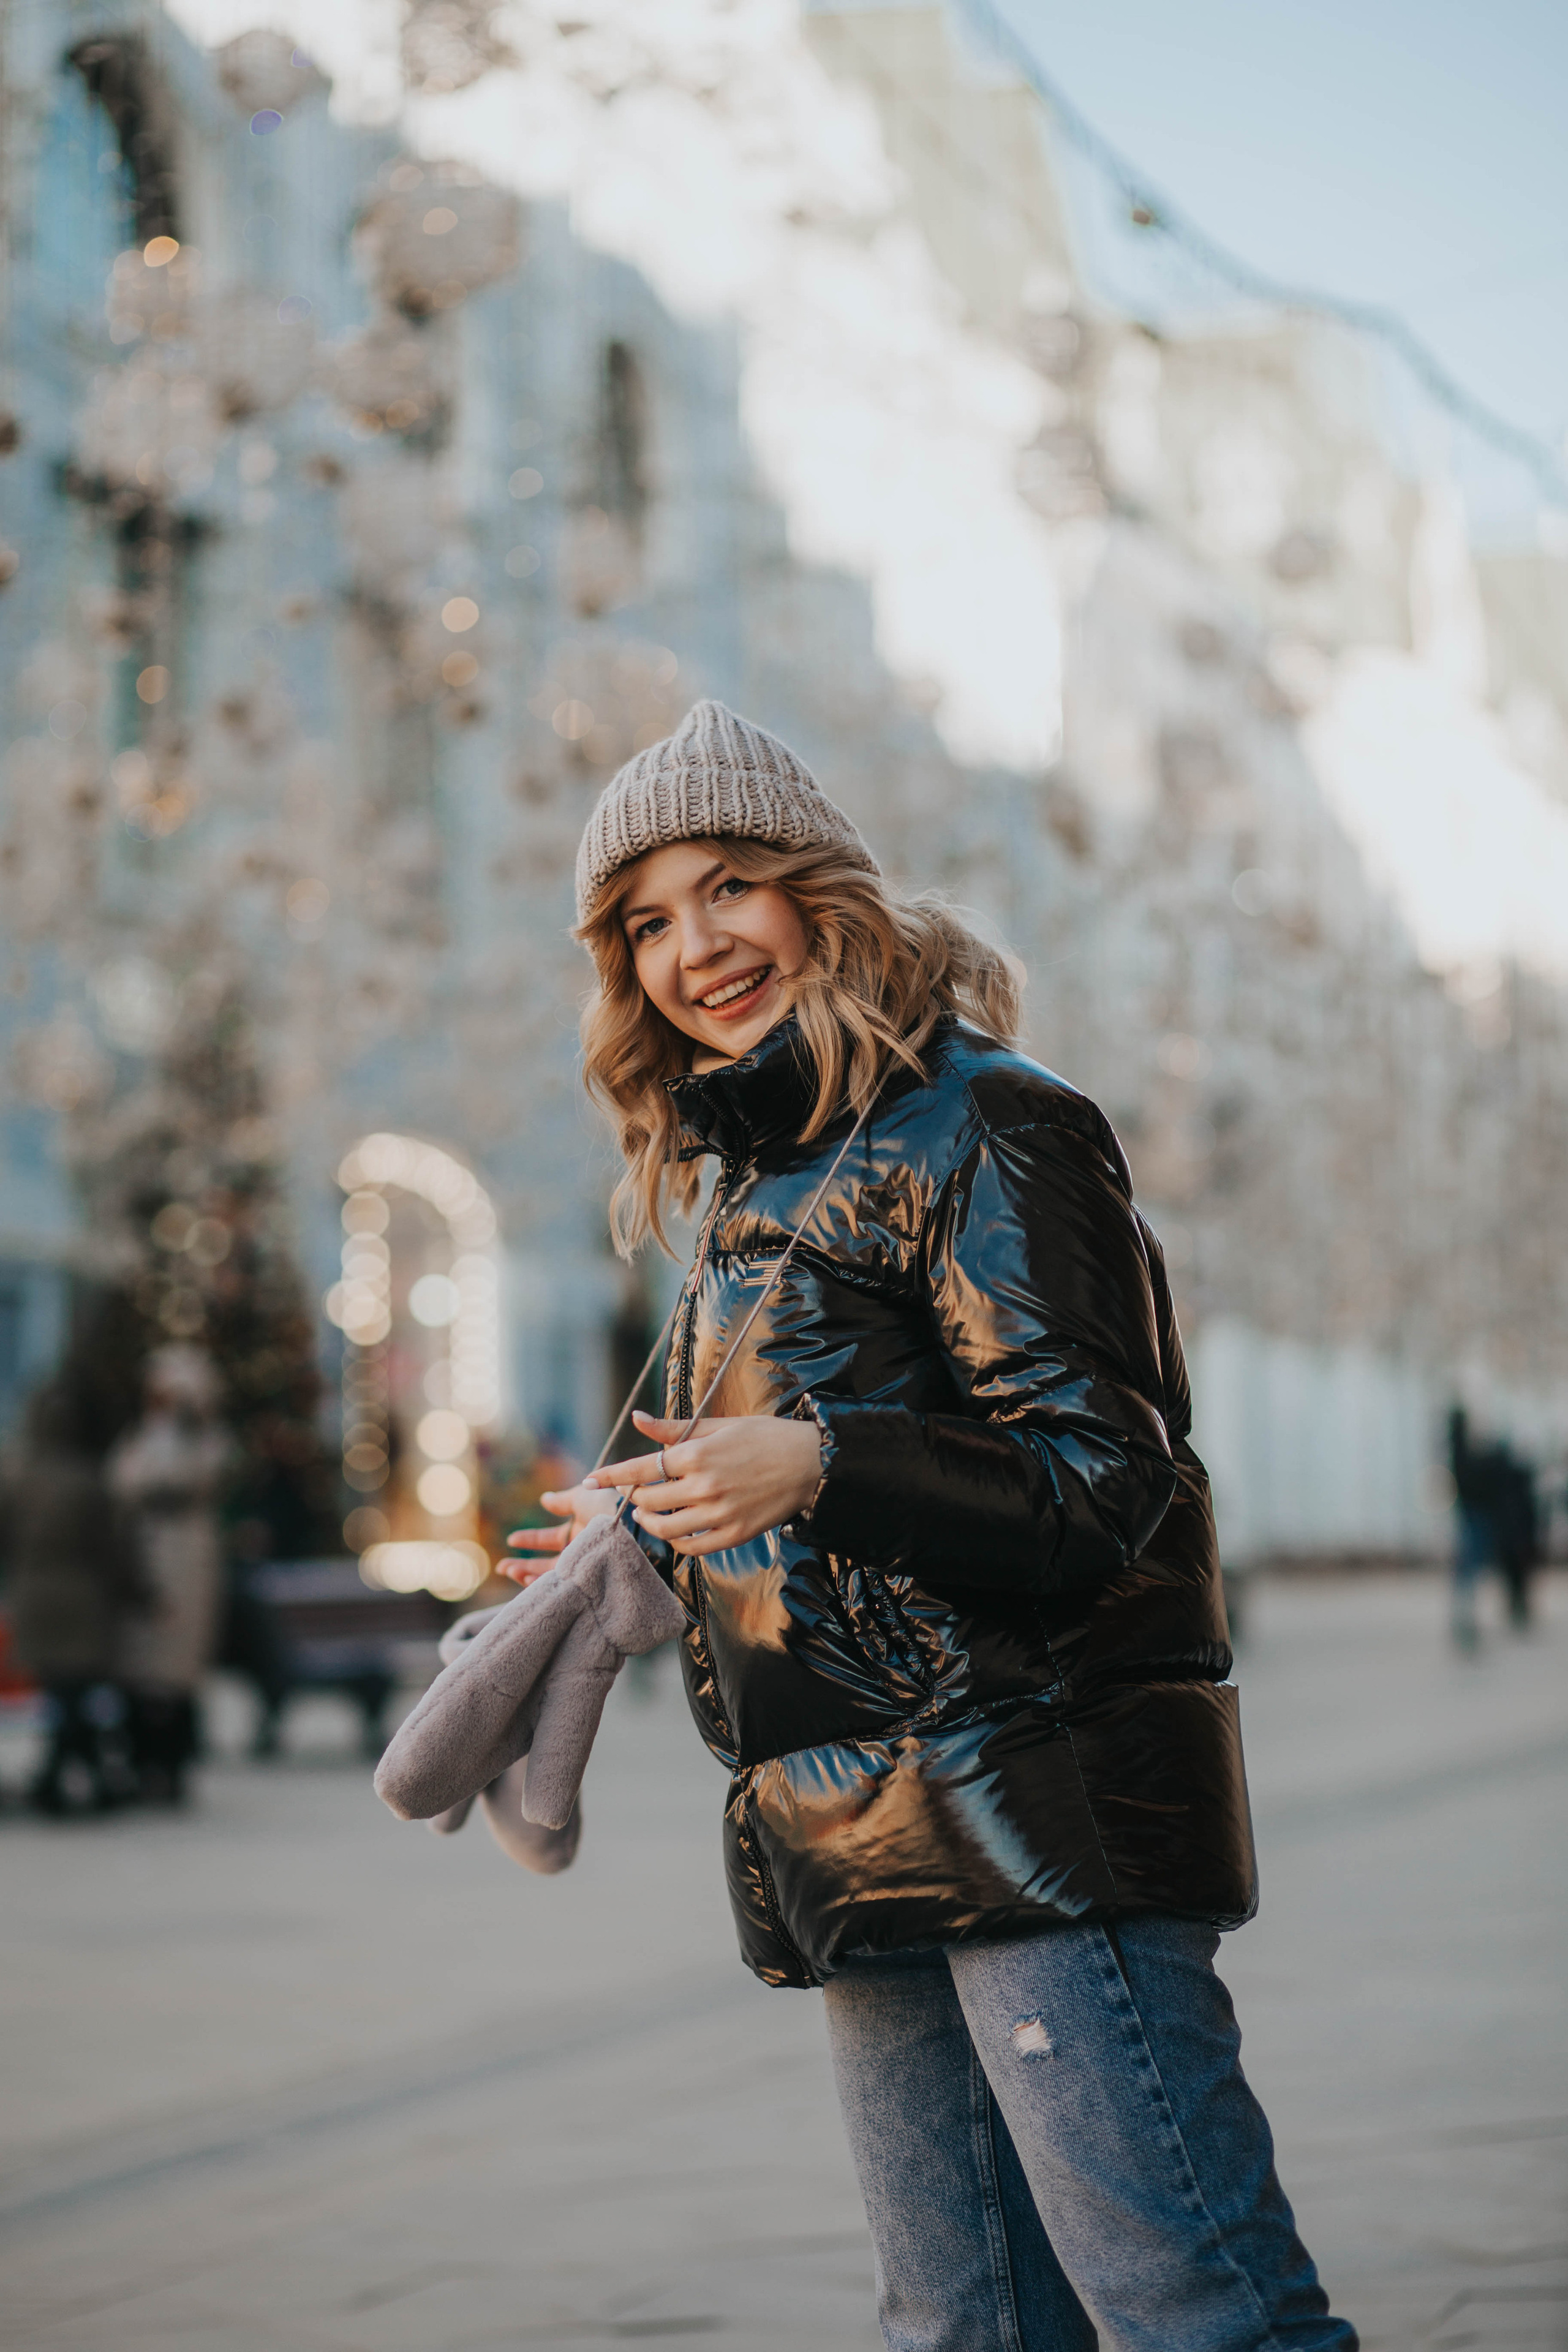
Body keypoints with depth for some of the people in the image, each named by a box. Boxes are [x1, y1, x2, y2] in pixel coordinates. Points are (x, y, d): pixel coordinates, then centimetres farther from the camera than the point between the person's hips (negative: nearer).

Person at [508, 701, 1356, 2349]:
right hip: (873, 1847, 9)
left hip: (1039, 1817, -9)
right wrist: (659, 1554, 30)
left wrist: (817, 1470, -28)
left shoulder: (984, 1127, -7)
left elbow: (1100, 1480, -16)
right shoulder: (759, 1177, 18)